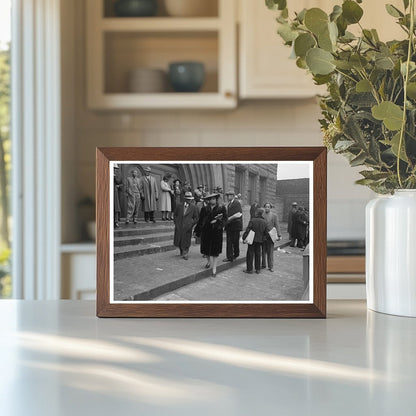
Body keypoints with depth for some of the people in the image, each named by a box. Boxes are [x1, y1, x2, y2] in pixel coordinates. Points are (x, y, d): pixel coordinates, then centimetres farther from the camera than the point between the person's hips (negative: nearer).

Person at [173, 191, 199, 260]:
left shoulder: (193, 207, 1)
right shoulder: (179, 206, 8)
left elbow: (196, 218, 5)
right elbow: (175, 215, 17)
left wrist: (191, 224, -5)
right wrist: (176, 223, 5)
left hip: (187, 227, -2)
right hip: (179, 227, 2)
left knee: (186, 242, -2)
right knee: (177, 241, 7)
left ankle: (185, 254, 13)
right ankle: (181, 252, 30)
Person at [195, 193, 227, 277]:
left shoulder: (221, 208, -2)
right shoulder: (204, 208, 1)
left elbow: (225, 219, -1)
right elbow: (200, 220, 3)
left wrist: (217, 221, -19)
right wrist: (198, 231, 1)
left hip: (216, 231, -2)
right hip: (206, 231, 2)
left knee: (215, 251, 0)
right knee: (205, 249, 11)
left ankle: (214, 269, 8)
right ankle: (208, 262, 41)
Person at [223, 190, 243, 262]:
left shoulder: (237, 203, -10)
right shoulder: (228, 204, 14)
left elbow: (238, 214, -17)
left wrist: (229, 218, -19)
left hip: (235, 225, -7)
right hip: (229, 225, 7)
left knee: (235, 241, 3)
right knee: (229, 241, 3)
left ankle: (236, 255, 16)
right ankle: (229, 257, 6)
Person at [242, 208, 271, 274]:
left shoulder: (252, 220, -15)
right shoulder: (264, 222, -2)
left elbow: (248, 230, -16)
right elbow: (267, 231, -2)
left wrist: (244, 237, -10)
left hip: (252, 240, -4)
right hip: (260, 240, 4)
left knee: (250, 254, 4)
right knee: (258, 254, 14)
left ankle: (249, 269, 5)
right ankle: (258, 269, 18)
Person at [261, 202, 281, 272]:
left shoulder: (274, 215, 4)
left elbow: (277, 226, 2)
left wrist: (279, 235, -5)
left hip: (270, 236, -1)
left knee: (270, 252, 1)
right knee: (263, 251, 6)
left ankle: (270, 266, 8)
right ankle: (263, 265, 17)